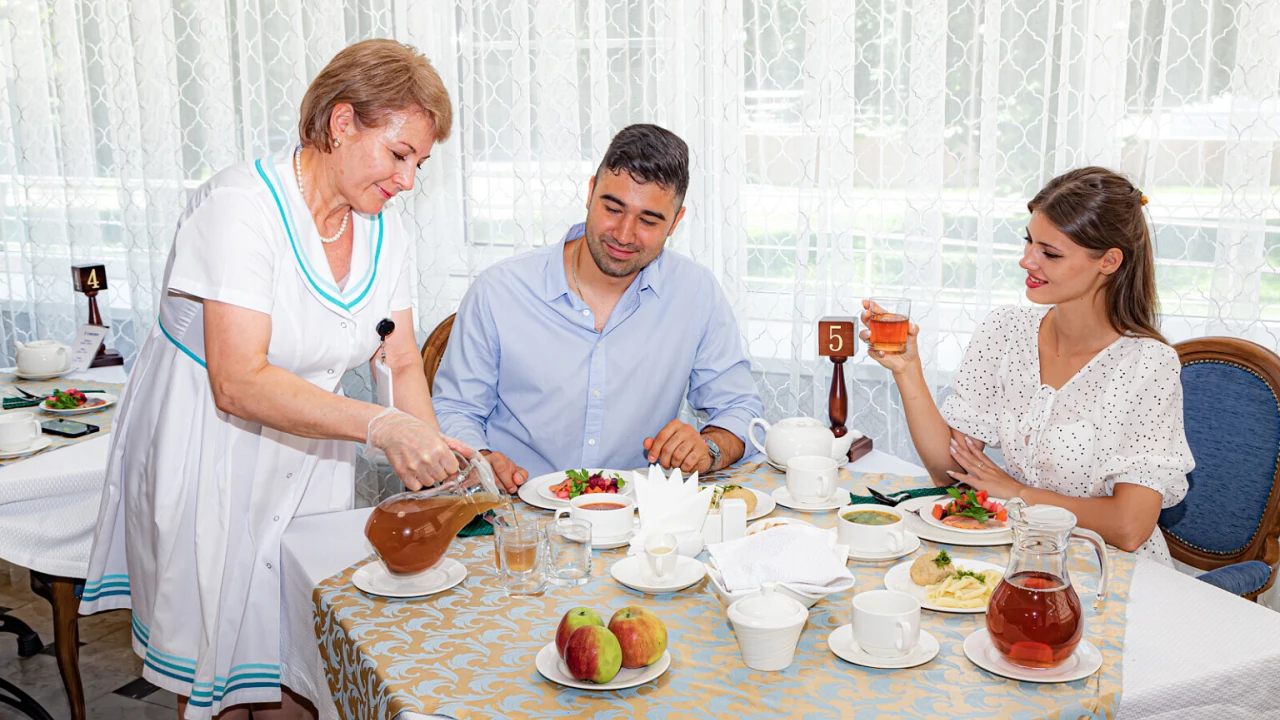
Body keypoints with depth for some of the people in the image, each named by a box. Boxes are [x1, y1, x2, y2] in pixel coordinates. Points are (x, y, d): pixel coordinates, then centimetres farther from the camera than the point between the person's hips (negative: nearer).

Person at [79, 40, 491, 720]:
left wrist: (431, 456, -16)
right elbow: (239, 384, -30)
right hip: (207, 457, -5)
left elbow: (403, 363, 1)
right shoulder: (242, 206, -23)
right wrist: (380, 425, -38)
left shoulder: (383, 232, -2)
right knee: (215, 651, 9)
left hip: (308, 455, 5)